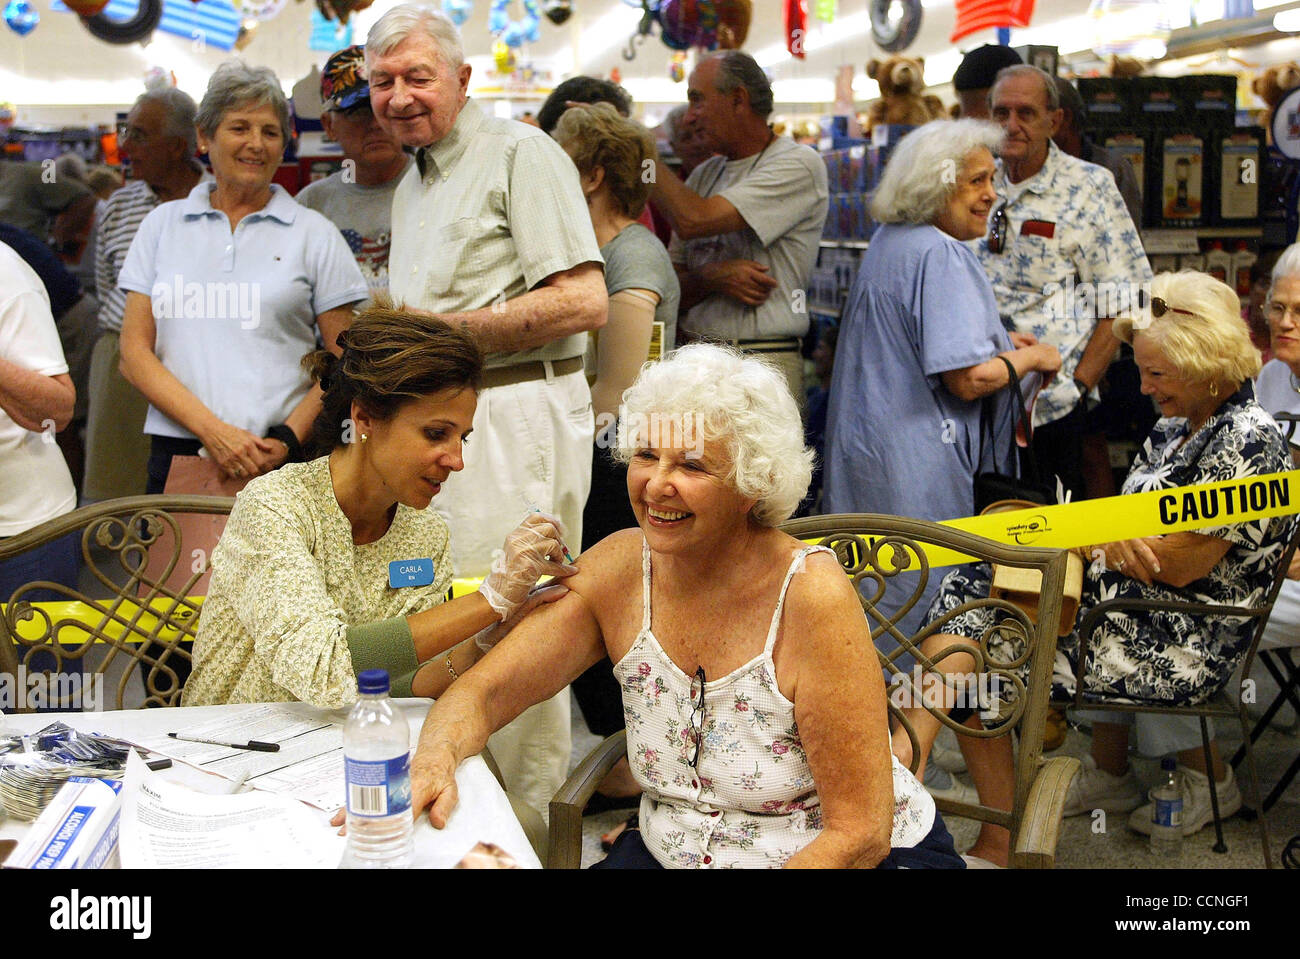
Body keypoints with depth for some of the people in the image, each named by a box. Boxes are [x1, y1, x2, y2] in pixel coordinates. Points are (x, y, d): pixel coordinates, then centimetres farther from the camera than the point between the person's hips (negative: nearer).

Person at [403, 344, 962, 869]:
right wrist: (434, 760, -26)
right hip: (671, 852, 4)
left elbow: (860, 835, -19)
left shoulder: (811, 595, -22)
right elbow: (482, 692, -5)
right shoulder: (620, 568, -7)